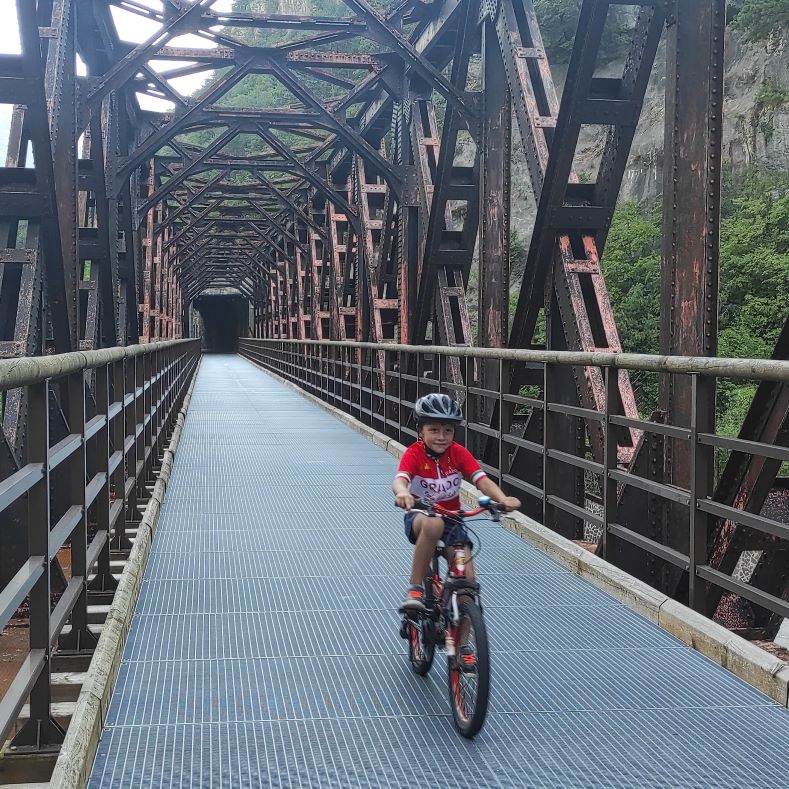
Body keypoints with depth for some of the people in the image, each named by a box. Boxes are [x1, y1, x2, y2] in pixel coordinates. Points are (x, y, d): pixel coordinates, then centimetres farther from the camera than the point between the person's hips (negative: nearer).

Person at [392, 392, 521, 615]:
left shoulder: (458, 453, -8)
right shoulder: (414, 453, -16)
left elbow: (482, 480, -20)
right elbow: (400, 479, -34)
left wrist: (502, 499, -41)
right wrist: (402, 493, -60)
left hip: (451, 518, 3)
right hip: (419, 516, -3)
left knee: (467, 578, -14)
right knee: (433, 524, -41)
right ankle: (415, 588, -27)